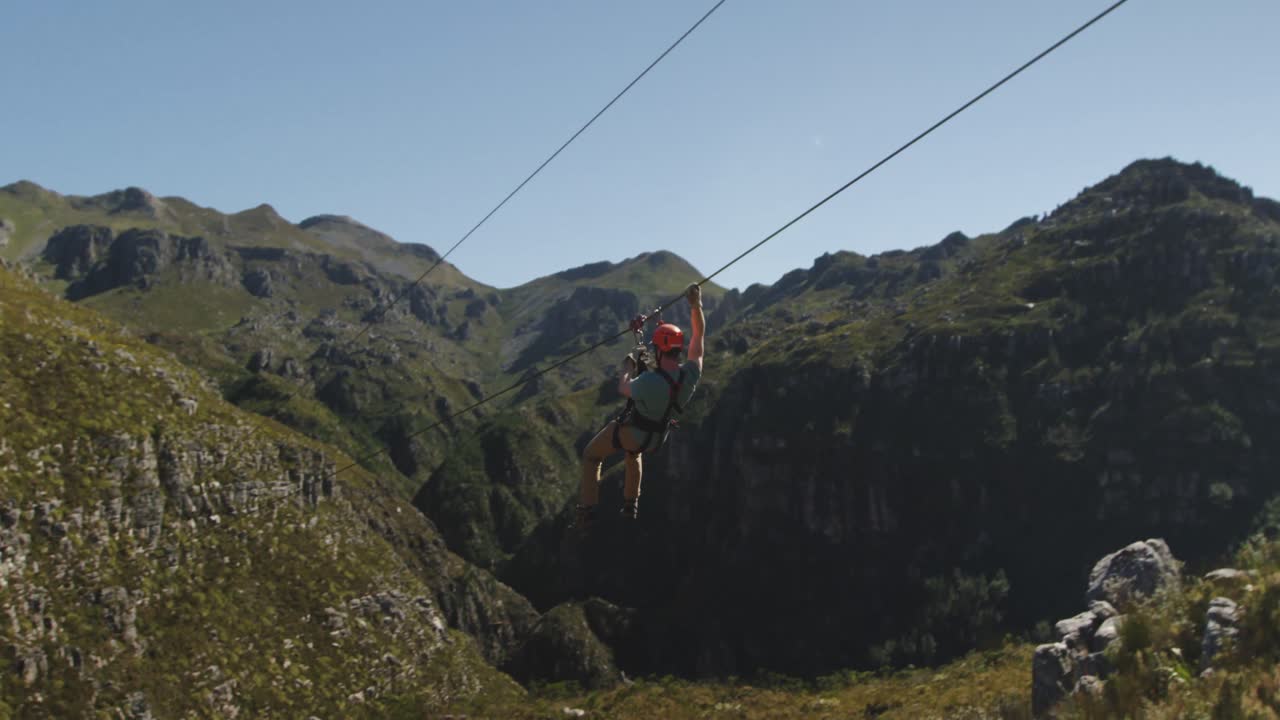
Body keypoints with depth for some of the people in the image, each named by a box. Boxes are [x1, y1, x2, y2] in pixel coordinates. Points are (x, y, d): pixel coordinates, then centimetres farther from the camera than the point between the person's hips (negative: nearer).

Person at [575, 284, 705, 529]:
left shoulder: (649, 381, -39)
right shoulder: (691, 373, -25)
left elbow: (623, 389, -15)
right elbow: (699, 333, -11)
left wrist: (627, 369, 4)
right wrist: (696, 304, -13)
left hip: (629, 432, -6)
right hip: (656, 439, 6)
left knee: (591, 456, 20)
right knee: (634, 454, 40)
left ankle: (587, 512, 17)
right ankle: (631, 505, 48)